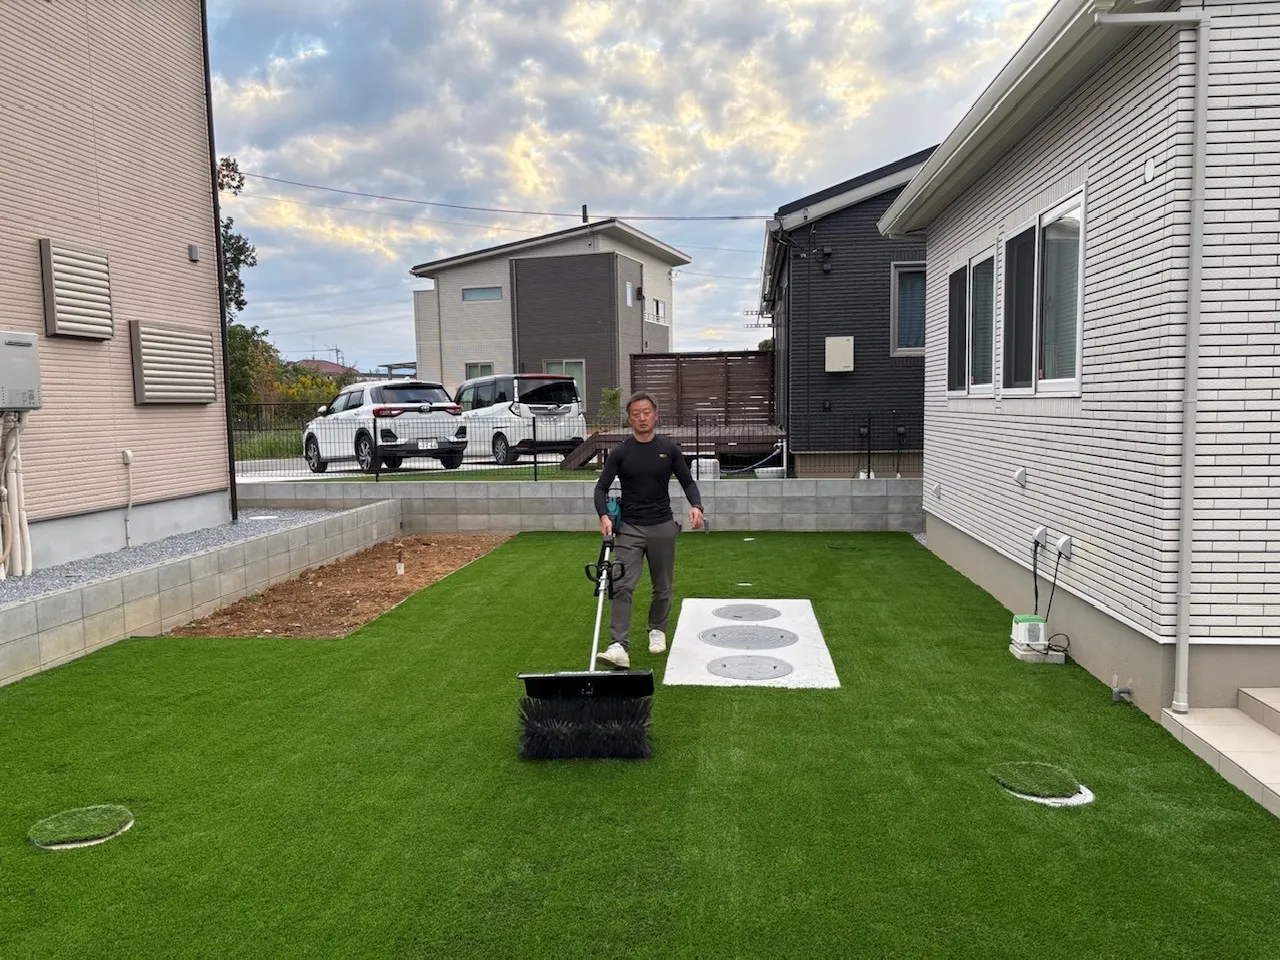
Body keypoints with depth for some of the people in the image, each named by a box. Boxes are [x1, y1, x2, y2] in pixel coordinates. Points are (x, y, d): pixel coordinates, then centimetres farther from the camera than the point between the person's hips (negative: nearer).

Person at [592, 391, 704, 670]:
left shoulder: (669, 448, 3)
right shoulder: (620, 452, -1)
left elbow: (687, 481, 7)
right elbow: (601, 488, 0)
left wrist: (696, 505, -13)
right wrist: (604, 516, -19)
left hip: (662, 527, 2)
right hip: (629, 529, -1)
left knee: (662, 587, 13)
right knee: (622, 587, -14)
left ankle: (657, 630, 37)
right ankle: (619, 647, -19)